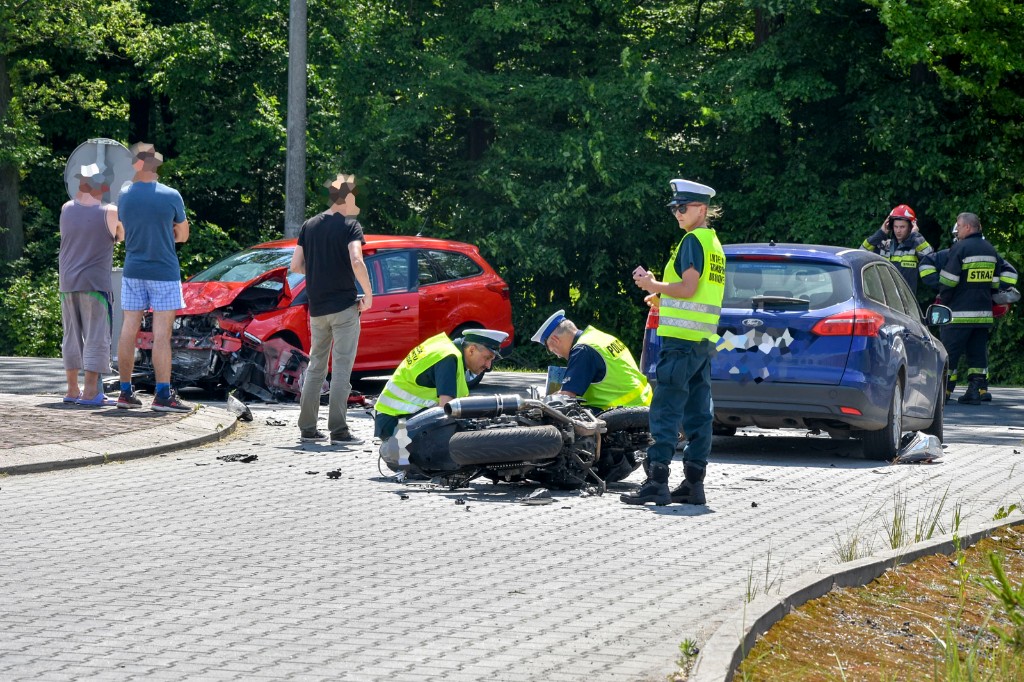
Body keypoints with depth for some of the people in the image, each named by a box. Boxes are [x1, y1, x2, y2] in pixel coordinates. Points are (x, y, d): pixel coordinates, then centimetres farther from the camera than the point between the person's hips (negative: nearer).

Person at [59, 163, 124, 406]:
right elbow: (122, 236, 4)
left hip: (67, 283, 5)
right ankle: (90, 392, -9)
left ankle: (72, 390, 16)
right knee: (96, 337, -3)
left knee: (72, 336, 12)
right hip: (95, 283, -5)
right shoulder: (110, 213, -8)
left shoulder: (66, 209, 4)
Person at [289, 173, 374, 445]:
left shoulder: (309, 226, 8)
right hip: (344, 306, -6)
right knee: (341, 368, -4)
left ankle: (307, 428, 15)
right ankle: (338, 430, -8)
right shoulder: (350, 226, -8)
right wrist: (368, 294, -12)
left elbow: (295, 266, 6)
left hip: (317, 308, 6)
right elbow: (356, 262, -23)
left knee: (316, 366, 15)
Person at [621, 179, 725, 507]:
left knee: (665, 411, -11)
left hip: (682, 338, -10)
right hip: (704, 339, 10)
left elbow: (688, 287, -18)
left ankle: (657, 482, -14)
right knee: (698, 414, 8)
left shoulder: (693, 240, -10)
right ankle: (694, 483, 9)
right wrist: (662, 297, 17)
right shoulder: (713, 243, 20)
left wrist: (653, 285, -6)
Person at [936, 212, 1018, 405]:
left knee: (949, 352, -1)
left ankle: (943, 390, -1)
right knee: (978, 353, 10)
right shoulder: (990, 250, 13)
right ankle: (978, 390, 5)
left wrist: (942, 300, 2)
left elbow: (948, 280, -13)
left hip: (960, 313, -7)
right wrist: (995, 294, 22)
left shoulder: (960, 248, -10)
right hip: (984, 313, 7)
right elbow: (1009, 272, 18)